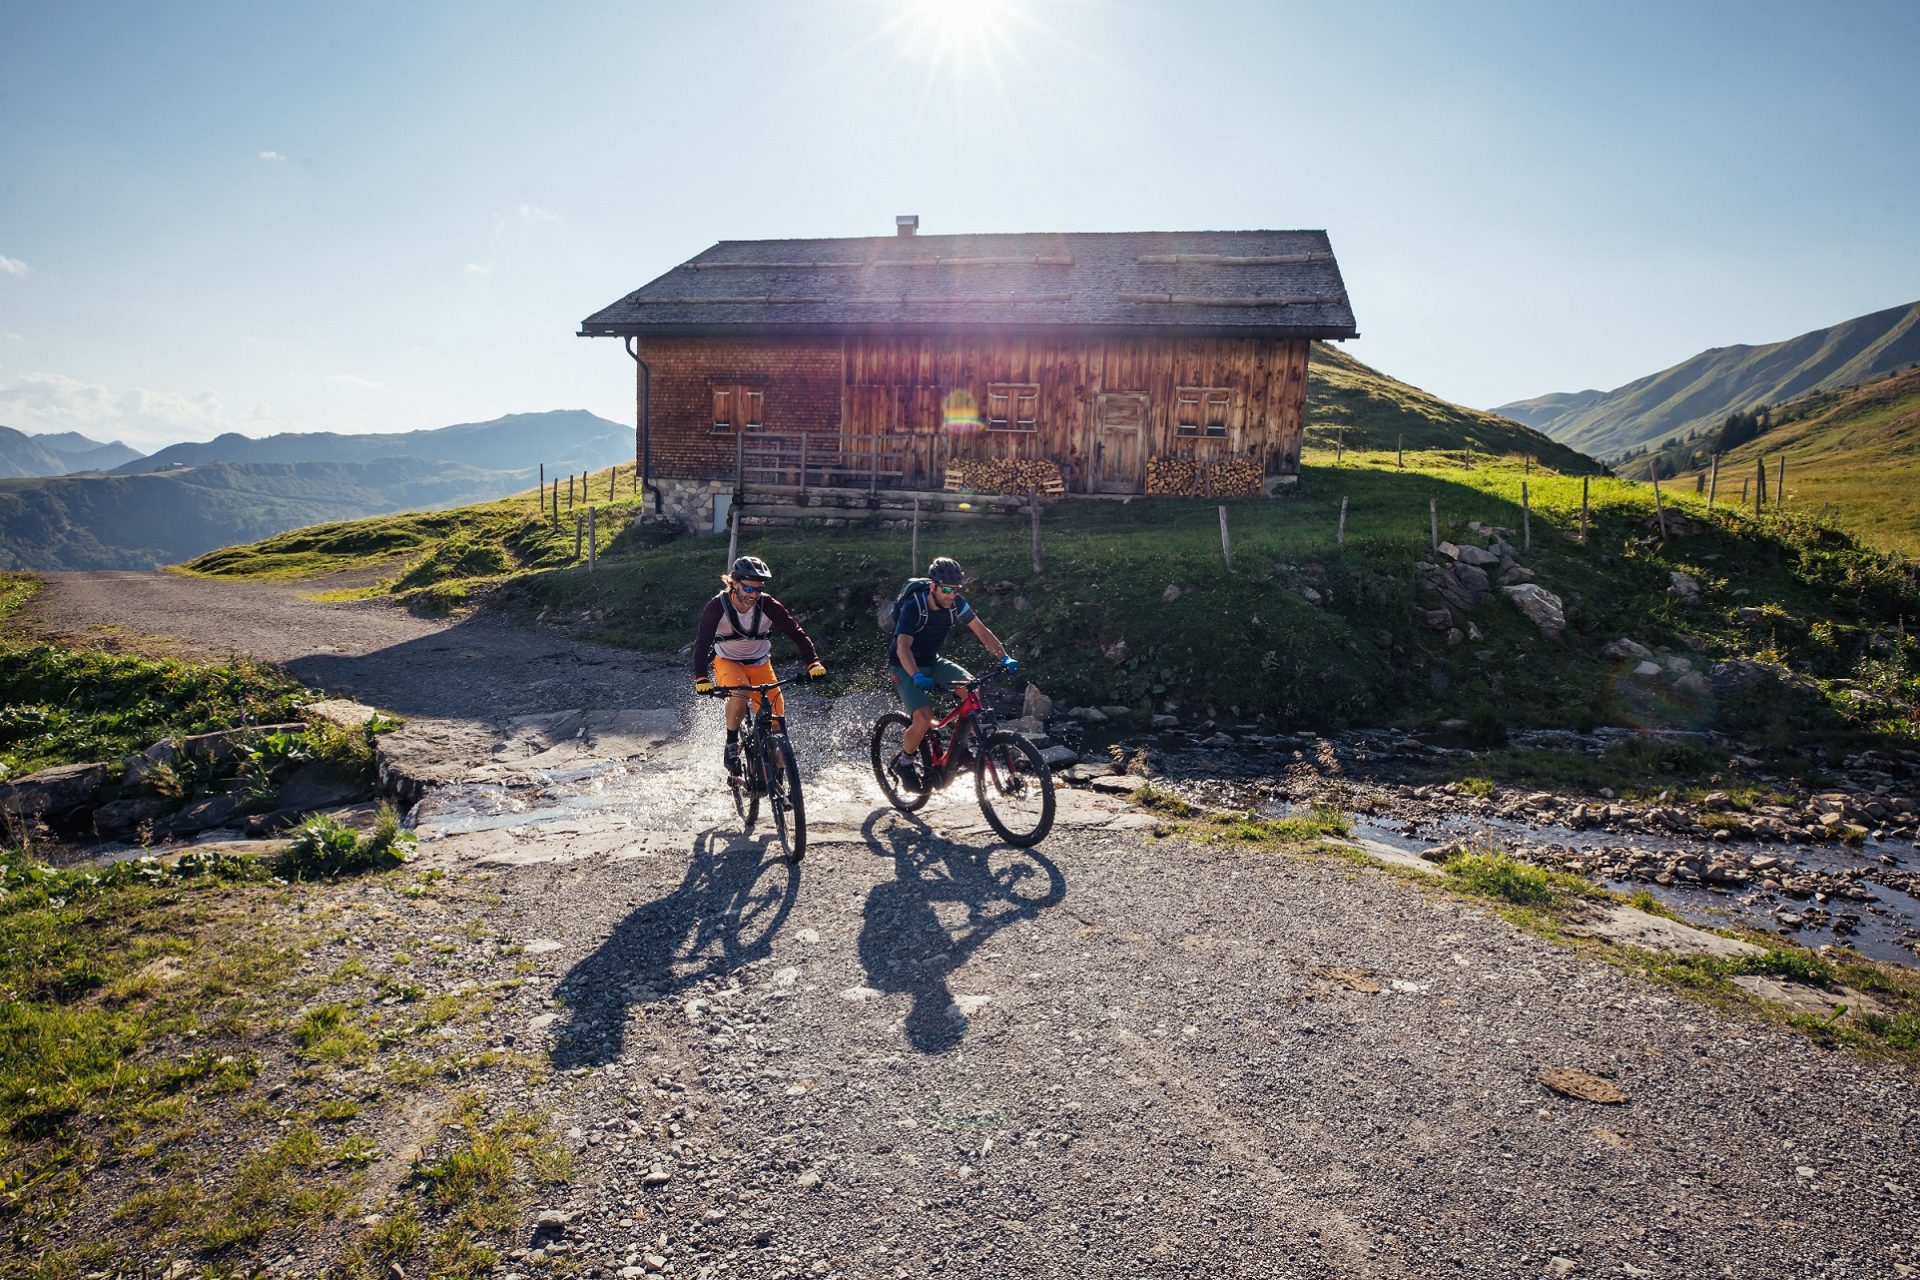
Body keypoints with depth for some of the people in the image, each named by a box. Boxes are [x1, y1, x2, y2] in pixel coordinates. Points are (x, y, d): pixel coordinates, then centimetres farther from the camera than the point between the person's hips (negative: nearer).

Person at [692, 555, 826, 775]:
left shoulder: (768, 605, -19)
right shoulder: (717, 606, -23)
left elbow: (796, 633, -20)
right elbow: (702, 643, -27)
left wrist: (813, 662, -34)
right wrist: (701, 678, -42)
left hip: (760, 663, 2)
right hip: (727, 661, -2)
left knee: (776, 717, -11)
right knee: (740, 694, -36)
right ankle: (731, 745, -12)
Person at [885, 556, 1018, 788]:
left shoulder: (956, 603, -12)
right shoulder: (913, 607, -28)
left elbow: (981, 631, -8)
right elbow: (903, 647, -39)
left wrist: (1004, 658, -23)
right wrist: (917, 677, -56)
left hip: (932, 662, 5)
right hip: (904, 667, -5)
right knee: (924, 717, -25)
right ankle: (904, 762, 2)